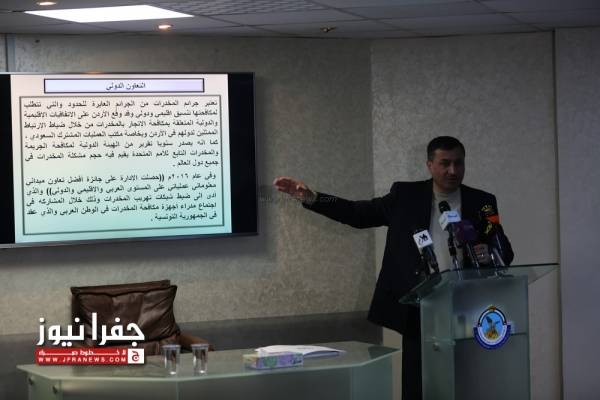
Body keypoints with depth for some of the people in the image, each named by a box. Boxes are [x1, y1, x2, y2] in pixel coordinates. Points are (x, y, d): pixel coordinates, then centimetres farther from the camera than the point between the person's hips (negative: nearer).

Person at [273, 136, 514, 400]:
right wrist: (311, 198, -5)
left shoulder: (481, 202, 4)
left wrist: (490, 254, -18)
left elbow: (505, 251, 6)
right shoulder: (406, 195, 3)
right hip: (418, 310, 0)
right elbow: (358, 213, 5)